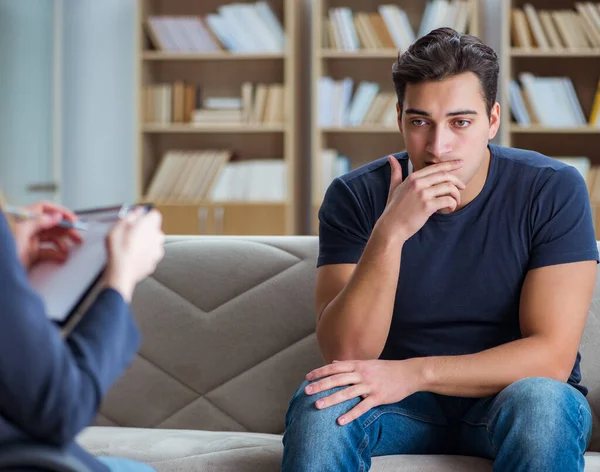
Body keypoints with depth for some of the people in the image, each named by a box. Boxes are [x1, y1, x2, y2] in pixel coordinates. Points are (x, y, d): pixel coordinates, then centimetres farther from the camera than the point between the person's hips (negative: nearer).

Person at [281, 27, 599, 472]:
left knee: (539, 401, -35)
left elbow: (552, 356, -17)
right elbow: (347, 354, -19)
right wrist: (390, 233, -32)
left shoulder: (553, 190, -13)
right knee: (321, 399, -30)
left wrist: (414, 373, -27)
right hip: (401, 404, 1)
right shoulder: (355, 197, -9)